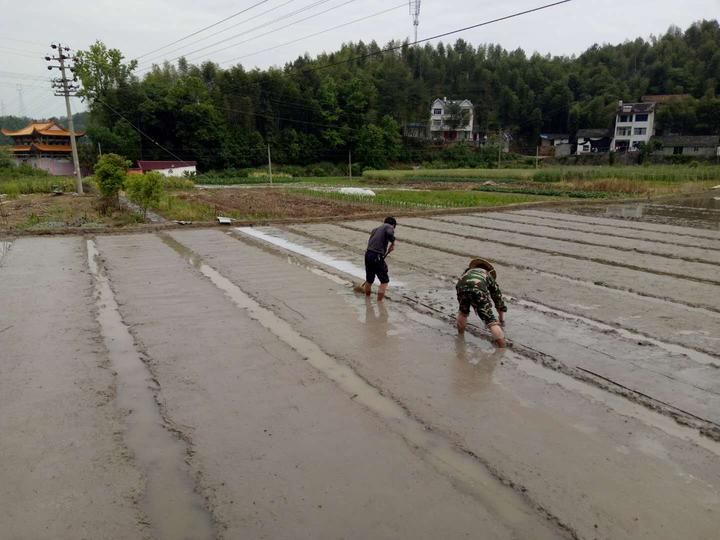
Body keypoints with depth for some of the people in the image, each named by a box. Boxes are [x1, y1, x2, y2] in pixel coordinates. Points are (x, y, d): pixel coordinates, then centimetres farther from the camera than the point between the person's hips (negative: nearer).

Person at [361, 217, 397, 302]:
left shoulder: (376, 229, 24)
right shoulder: (389, 227, 3)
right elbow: (390, 233, -22)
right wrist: (392, 244, -3)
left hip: (368, 254, 7)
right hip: (377, 257, -7)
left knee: (369, 280, 23)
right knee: (384, 281, 5)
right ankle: (379, 302, 5)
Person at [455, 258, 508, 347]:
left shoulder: (467, 271, 44)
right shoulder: (489, 276, 38)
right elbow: (498, 297, 44)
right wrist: (501, 319, 58)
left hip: (461, 286, 3)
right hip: (478, 289, -2)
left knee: (463, 311, 32)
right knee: (490, 320, 3)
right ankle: (503, 346, -2)